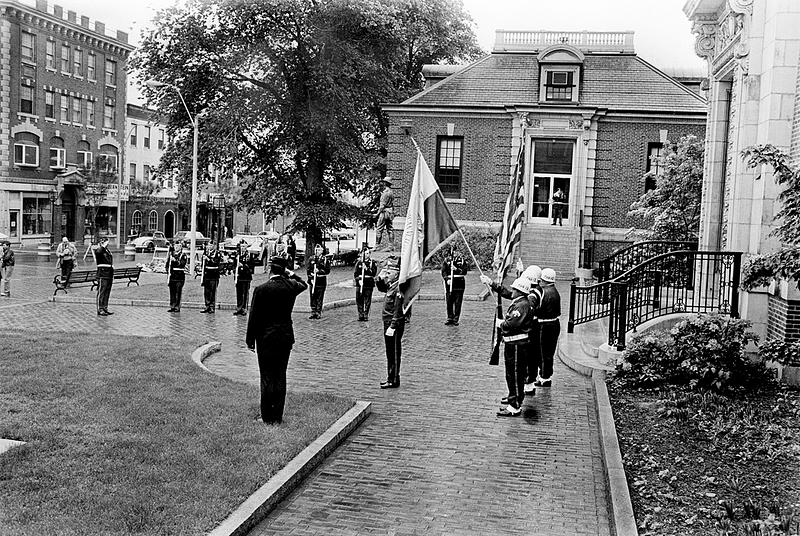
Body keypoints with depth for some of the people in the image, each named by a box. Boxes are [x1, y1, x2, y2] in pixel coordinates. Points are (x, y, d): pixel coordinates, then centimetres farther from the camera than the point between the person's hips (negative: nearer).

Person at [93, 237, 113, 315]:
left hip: (109, 274, 8)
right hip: (102, 274, -8)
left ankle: (105, 308, 16)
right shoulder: (99, 250, -5)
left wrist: (112, 276, 21)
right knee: (101, 291, -7)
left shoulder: (108, 250, 19)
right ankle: (100, 310, -5)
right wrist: (104, 246, -19)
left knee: (107, 292, 10)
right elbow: (98, 252, -34)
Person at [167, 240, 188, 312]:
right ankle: (172, 307, 11)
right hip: (172, 276, 4)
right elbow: (167, 264, 21)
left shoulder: (183, 255, 1)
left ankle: (177, 307, -2)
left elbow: (182, 264, -14)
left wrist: (175, 260, -23)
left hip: (180, 276, -4)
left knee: (178, 292, -5)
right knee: (172, 292, 6)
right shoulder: (171, 254, 14)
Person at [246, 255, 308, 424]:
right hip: (285, 338, 3)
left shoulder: (261, 289, -12)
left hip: (265, 338, -3)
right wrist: (289, 273, 15)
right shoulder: (290, 286, -3)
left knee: (267, 378, 4)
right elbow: (303, 284, 23)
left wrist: (250, 340, -1)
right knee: (280, 377, 10)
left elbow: (254, 317, -8)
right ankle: (278, 416, 14)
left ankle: (267, 417, 8)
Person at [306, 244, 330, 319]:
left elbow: (328, 271, -5)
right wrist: (311, 278, -6)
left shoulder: (326, 260, 1)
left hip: (321, 282, -2)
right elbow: (308, 270, 5)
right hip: (312, 281, 2)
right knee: (312, 297, 4)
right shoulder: (311, 259, 8)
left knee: (319, 298, 0)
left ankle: (319, 313, 9)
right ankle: (313, 312, 13)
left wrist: (319, 271, -18)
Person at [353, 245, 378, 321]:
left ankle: (366, 316, 6)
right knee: (359, 300, 1)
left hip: (369, 284, -2)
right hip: (359, 284, 2)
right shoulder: (359, 262, 11)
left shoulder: (373, 263, 5)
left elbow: (374, 273, -5)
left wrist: (367, 269, -17)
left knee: (367, 301, -1)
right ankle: (360, 316, 10)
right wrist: (358, 280, -8)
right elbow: (355, 273, 8)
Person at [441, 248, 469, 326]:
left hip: (459, 283, 0)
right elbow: (443, 271, 0)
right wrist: (447, 279, -14)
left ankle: (456, 319, 6)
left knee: (458, 302, 0)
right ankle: (450, 318, 13)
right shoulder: (446, 260, 6)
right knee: (449, 301, 3)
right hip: (449, 283, 1)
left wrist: (456, 269, -15)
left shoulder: (461, 260, 6)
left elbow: (465, 271, -2)